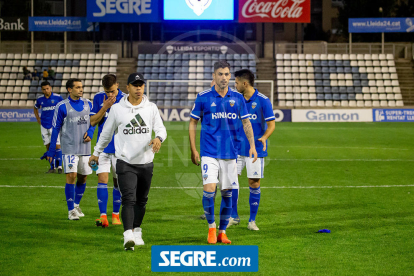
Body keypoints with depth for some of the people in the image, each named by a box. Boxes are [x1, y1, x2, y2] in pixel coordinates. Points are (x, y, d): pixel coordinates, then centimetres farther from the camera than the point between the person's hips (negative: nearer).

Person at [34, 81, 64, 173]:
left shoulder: (57, 98, -5)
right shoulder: (40, 99, 5)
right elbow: (35, 108, 25)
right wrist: (38, 119, 14)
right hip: (44, 126, 4)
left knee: (57, 145, -10)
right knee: (48, 146, 5)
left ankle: (59, 166, -6)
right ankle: (52, 167, 12)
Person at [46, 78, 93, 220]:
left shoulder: (88, 104, 7)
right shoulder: (62, 106, -6)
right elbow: (56, 129, -2)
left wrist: (89, 134, -2)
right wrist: (51, 150, -2)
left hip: (85, 148, 5)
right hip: (69, 148, -5)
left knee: (82, 178, 10)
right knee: (71, 176, -12)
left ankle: (76, 205, 28)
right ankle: (71, 210, -6)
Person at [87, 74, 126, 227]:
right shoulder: (98, 98, 2)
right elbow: (92, 122, -2)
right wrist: (105, 107, -12)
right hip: (103, 147, 1)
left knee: (118, 181, 6)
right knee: (102, 179, -9)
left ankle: (115, 214, 20)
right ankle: (103, 216, -13)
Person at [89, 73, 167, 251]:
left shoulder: (151, 108, 6)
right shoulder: (117, 109, 2)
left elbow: (161, 128, 2)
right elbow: (106, 133, 13)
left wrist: (158, 138, -22)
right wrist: (96, 153, 22)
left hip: (146, 162, 3)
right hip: (125, 163, -3)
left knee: (141, 201, 12)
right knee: (129, 199, -15)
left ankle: (137, 231, 30)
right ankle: (128, 237, -23)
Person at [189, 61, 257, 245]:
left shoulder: (237, 98, 5)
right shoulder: (203, 98, -1)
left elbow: (246, 122, 12)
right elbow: (193, 123, 5)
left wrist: (252, 145, -1)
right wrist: (193, 150, 1)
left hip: (230, 152, 3)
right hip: (209, 152, -3)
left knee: (227, 193, 5)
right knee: (209, 189, -14)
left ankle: (222, 231, 17)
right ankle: (211, 227, 6)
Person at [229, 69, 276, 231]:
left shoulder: (263, 101, -7)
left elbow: (271, 124, -8)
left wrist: (264, 137, -25)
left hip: (255, 149, -4)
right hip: (237, 148, 4)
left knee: (254, 183, 0)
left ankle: (252, 220, 10)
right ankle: (233, 216, 13)